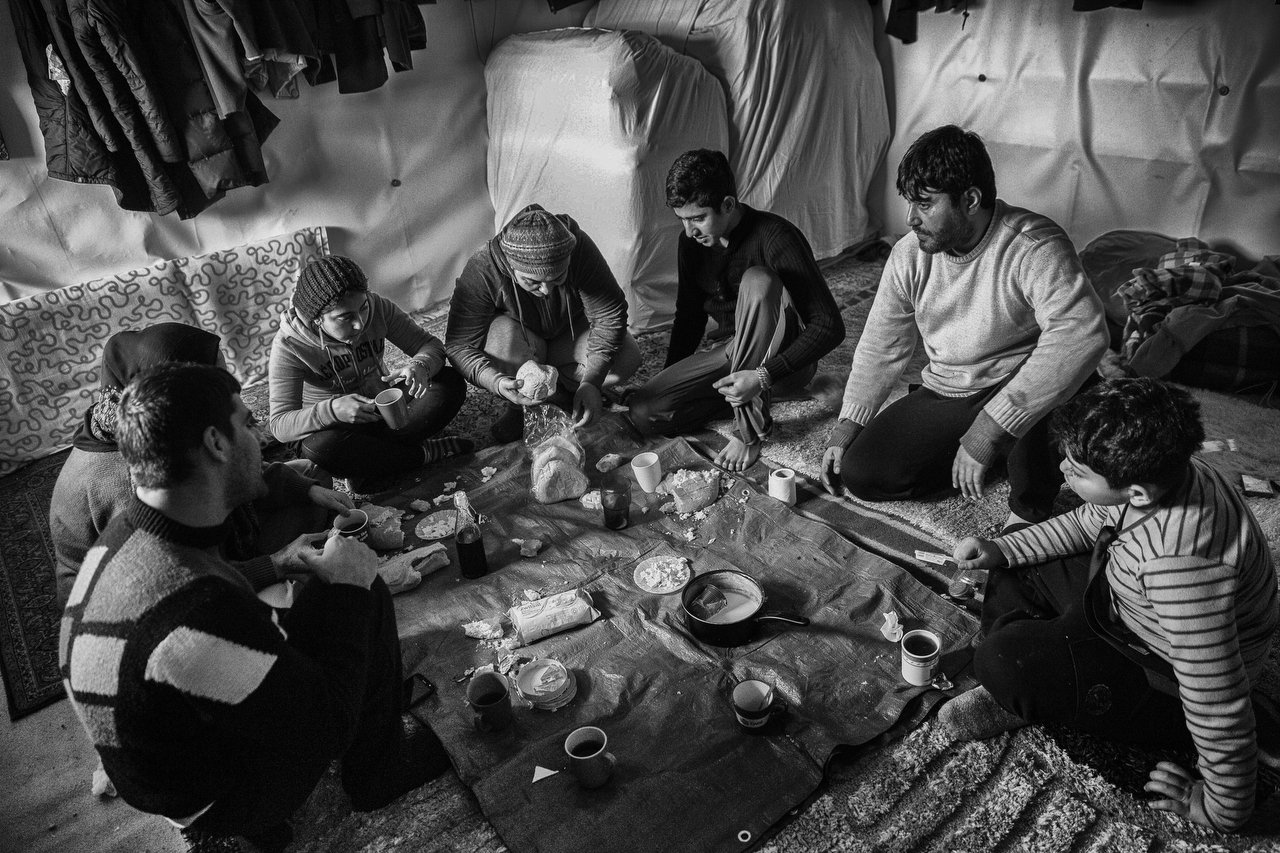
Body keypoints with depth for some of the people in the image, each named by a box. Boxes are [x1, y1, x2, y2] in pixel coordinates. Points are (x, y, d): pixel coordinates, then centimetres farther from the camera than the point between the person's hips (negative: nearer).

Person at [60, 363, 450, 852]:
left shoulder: (128, 534, -10)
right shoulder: (194, 608, -39)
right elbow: (331, 722, -28)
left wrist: (274, 566, 6)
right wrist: (348, 586, -19)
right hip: (215, 804, -8)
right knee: (362, 599, -12)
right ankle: (379, 775, 11)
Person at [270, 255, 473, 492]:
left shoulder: (378, 308, -15)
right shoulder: (289, 345, -23)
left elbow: (430, 344, -11)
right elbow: (279, 424, -26)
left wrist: (421, 366, -37)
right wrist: (332, 410, -46)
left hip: (384, 409, 3)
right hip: (330, 426, -3)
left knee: (451, 382, -19)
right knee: (320, 448, -39)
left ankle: (369, 469, -23)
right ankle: (424, 453, -20)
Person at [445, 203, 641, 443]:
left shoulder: (579, 249, -34)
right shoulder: (481, 271, -35)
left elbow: (610, 313, -25)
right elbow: (459, 344, -30)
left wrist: (591, 381, -34)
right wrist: (497, 382, -49)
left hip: (569, 330, 2)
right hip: (511, 329, -1)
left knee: (627, 358, -24)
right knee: (504, 341, -38)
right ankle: (515, 408, -6)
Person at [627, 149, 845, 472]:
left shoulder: (775, 236, -21)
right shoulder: (692, 242, -1)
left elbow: (830, 326, -24)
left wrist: (764, 376, -32)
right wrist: (669, 381, 10)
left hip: (785, 360, -5)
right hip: (732, 354, 6)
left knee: (756, 280, -35)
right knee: (644, 413, -15)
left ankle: (750, 425, -27)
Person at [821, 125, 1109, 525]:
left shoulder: (1034, 247, -25)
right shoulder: (908, 255, -6)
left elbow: (1083, 332, -42)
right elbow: (880, 346, 4)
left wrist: (990, 426, -46)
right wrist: (846, 428, -1)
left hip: (1020, 389, -5)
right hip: (944, 397, 6)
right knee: (859, 474, -7)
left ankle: (1030, 506, -7)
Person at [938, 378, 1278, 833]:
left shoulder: (1177, 560, -41)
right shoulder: (1153, 473, -16)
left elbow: (1216, 699, -33)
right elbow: (1087, 524, 5)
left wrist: (1224, 809, -20)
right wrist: (1001, 549, -4)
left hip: (1163, 678, -8)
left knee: (1002, 661, -25)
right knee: (1015, 569, 11)